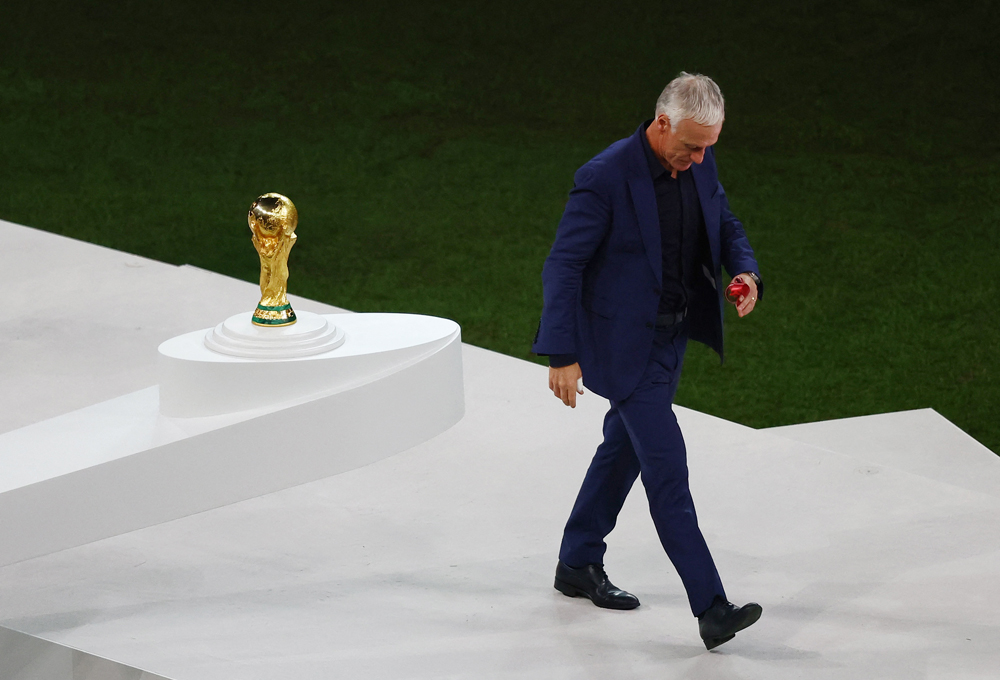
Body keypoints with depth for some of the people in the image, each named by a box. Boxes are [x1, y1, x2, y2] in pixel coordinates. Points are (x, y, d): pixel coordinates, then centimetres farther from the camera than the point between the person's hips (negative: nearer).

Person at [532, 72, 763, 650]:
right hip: (624, 342, -8)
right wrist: (563, 356, -21)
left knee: (626, 448, 20)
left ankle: (578, 565, 38)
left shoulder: (699, 163, -3)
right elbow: (564, 266, -19)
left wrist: (746, 272, -8)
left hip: (672, 335, 8)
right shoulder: (605, 178, -24)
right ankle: (711, 608, -10)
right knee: (667, 467, -9)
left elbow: (726, 224, 13)